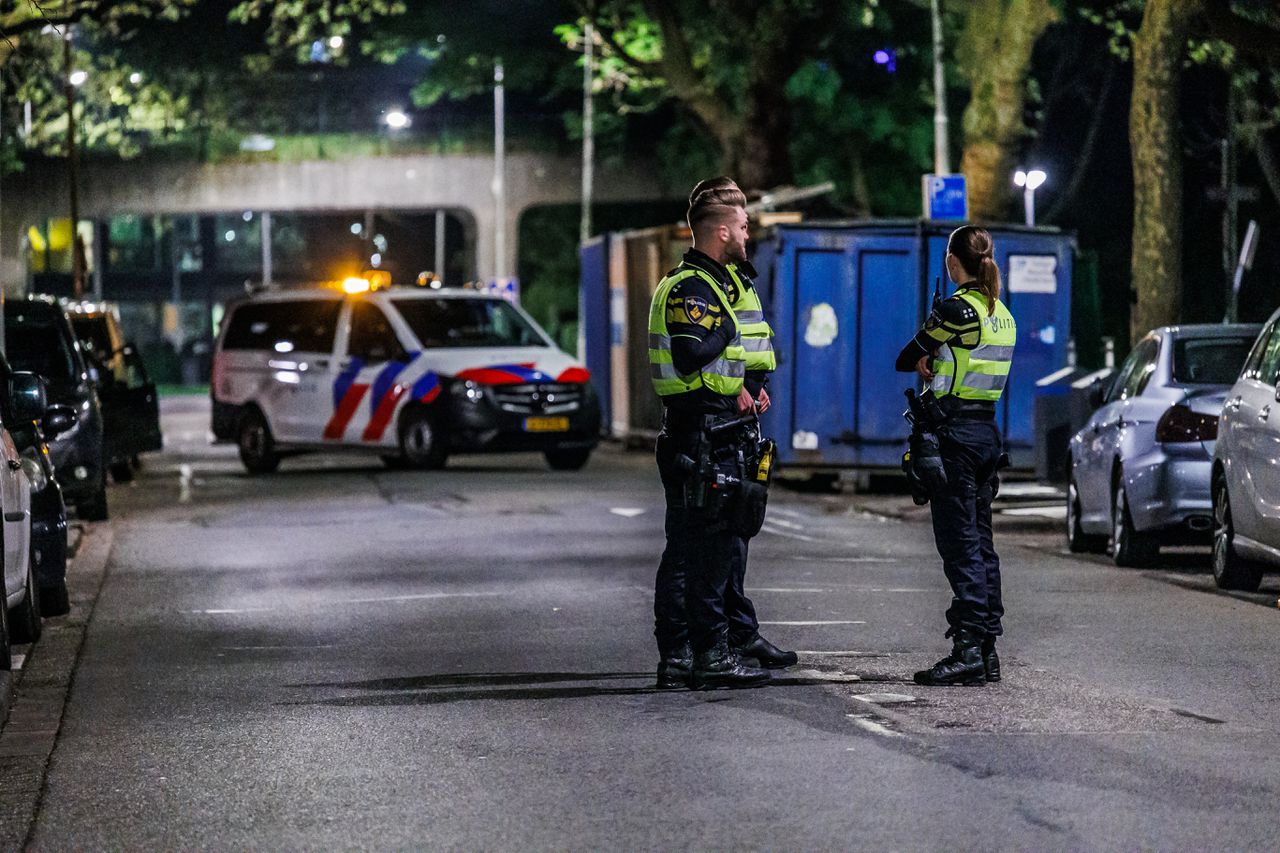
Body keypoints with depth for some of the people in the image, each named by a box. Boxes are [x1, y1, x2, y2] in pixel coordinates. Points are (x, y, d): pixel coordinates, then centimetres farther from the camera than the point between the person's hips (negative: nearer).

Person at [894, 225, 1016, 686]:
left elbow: (905, 360, -4)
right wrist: (938, 363, 1)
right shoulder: (1002, 315, 13)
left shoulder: (955, 309, -13)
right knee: (981, 543, 10)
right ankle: (988, 650, 11)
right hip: (988, 429, 8)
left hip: (955, 433, -8)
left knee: (960, 543, -8)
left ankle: (968, 648, -12)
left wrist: (924, 362, 15)